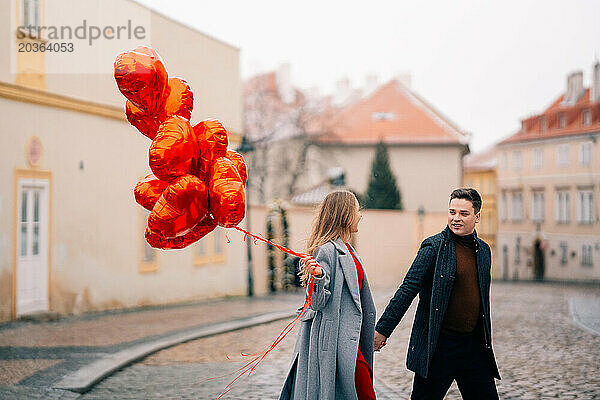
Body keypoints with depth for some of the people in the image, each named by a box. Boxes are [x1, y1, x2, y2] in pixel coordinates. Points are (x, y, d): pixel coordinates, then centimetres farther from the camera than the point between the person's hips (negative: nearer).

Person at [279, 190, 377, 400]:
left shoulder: (345, 249, 15)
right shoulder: (327, 250, -14)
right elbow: (317, 302, -17)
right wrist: (317, 276, -35)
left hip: (348, 336, 10)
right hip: (336, 338, -10)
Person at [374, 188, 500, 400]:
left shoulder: (483, 250, 11)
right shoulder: (434, 246, -8)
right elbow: (408, 289, -11)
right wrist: (383, 329, -14)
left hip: (473, 343, 6)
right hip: (438, 344, -6)